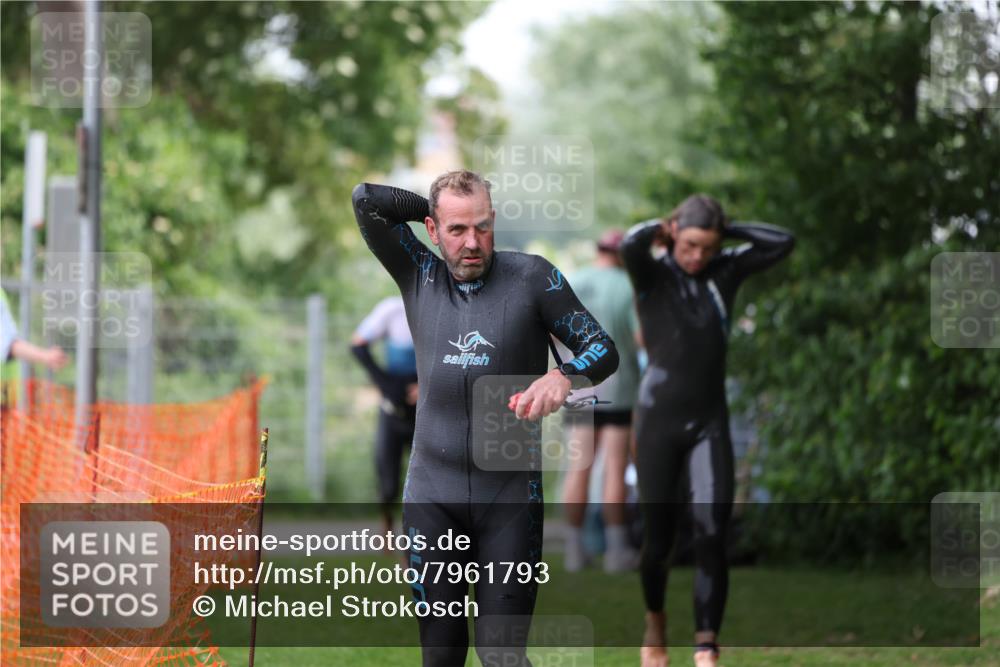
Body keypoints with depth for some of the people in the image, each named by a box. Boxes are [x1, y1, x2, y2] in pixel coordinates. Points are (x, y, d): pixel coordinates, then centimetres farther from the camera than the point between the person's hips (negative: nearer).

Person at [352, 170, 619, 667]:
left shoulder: (531, 277, -2)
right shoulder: (419, 277, 6)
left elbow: (603, 349, -2)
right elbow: (367, 200, 2)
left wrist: (564, 375, -23)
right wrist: (441, 211, 5)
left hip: (510, 497, -3)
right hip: (432, 497, 3)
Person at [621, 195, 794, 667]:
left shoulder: (724, 272, 6)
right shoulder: (651, 275, -4)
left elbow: (782, 242, 0)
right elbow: (631, 244, -26)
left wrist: (727, 230, 1)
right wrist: (660, 228, -7)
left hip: (710, 423, 2)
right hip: (659, 421, -2)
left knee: (711, 535, -14)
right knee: (657, 538, 4)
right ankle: (655, 624, 33)